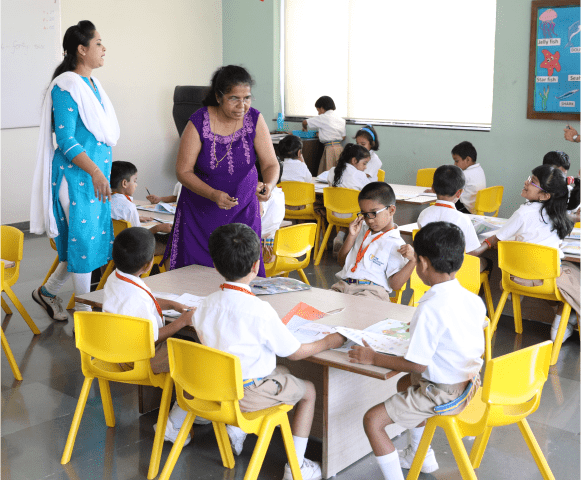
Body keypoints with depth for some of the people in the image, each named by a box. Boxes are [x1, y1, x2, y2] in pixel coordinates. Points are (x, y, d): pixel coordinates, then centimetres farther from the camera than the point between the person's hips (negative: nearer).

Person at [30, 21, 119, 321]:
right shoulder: (66, 86, -13)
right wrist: (95, 172, -21)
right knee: (83, 240, -1)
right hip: (77, 175, -9)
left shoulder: (93, 84, 14)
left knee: (96, 238, 14)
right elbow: (66, 141, -17)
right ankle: (84, 314, 13)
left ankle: (48, 292, 31)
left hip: (98, 174, 9)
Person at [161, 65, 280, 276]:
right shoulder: (198, 124, -15)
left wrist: (269, 185, -29)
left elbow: (270, 164, -6)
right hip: (201, 211, -2)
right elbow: (183, 171, -12)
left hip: (243, 209, 2)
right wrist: (213, 194, -27)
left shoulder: (255, 119, -7)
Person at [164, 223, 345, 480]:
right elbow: (295, 352, -12)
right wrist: (327, 342, 3)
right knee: (308, 390, 16)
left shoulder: (207, 304, -7)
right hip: (251, 394, -6)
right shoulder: (260, 311, -23)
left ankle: (235, 427, 28)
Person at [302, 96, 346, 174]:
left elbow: (305, 122, 1)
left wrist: (305, 128, 26)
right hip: (339, 147, 7)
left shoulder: (323, 118, -5)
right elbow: (343, 137, 14)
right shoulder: (341, 119, 12)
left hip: (330, 148, -7)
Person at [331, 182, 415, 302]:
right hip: (342, 285, 6)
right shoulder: (362, 231, 22)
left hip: (372, 291, -6)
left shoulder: (395, 244, -1)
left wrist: (413, 261, -18)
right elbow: (342, 262, 22)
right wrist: (351, 236, 11)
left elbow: (395, 285, -6)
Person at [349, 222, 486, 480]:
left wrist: (373, 358, -14)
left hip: (441, 394, -9)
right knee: (404, 383, 34)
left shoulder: (431, 308, -28)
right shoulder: (474, 300, -3)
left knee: (372, 420, -7)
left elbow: (417, 364, -25)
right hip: (467, 382, 9)